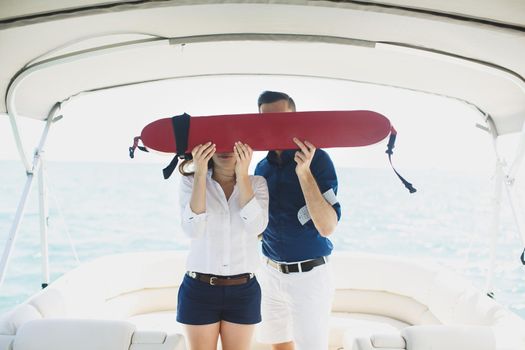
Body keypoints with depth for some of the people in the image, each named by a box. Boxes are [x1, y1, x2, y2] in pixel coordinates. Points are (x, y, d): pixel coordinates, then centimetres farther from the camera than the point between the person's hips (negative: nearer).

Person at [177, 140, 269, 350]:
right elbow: (192, 229, -18)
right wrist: (200, 174, -23)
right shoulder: (191, 181, -3)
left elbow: (256, 226, -17)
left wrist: (242, 176, -21)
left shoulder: (256, 183, 0)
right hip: (199, 290, -1)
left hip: (243, 291, 1)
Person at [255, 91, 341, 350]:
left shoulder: (317, 159, -13)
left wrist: (304, 172, -32)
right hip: (270, 273, 6)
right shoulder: (262, 167, 6)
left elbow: (327, 227, -23)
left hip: (309, 275, -6)